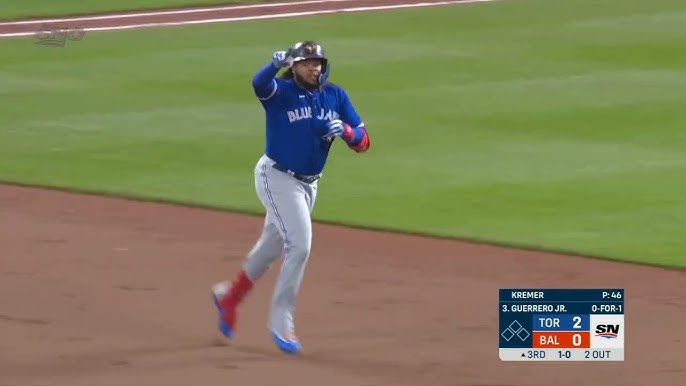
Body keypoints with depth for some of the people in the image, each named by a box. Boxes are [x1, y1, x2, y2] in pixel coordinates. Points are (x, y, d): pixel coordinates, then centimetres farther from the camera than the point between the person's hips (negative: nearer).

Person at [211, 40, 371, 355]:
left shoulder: (336, 96, 1)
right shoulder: (281, 92, -13)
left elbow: (363, 142, -1)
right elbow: (260, 83, -38)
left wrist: (345, 131, -24)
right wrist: (277, 63, -59)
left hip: (309, 184, 6)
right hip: (277, 178, -6)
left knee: (271, 247, 19)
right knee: (300, 245, -16)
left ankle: (230, 296, 42)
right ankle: (281, 322, -5)